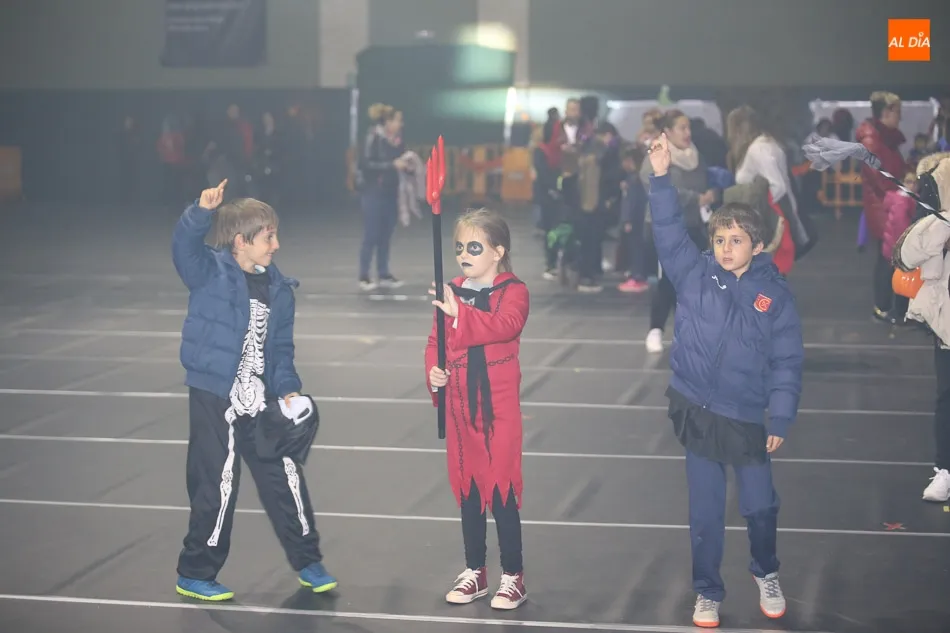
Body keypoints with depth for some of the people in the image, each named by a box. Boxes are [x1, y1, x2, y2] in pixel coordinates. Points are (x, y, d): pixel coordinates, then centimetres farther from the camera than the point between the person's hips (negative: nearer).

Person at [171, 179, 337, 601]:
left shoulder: (278, 288, 6)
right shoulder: (210, 273, -9)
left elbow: (282, 346, 11)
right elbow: (184, 247, -29)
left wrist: (287, 388, -1)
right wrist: (202, 213, -45)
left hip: (261, 402, 6)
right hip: (214, 399, -5)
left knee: (285, 477, 11)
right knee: (217, 487, 1)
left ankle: (307, 562, 26)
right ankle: (194, 574, 17)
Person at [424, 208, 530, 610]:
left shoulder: (512, 291, -8)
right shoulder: (451, 293, 8)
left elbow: (505, 326, -28)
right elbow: (436, 341, 9)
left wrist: (461, 314, -40)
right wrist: (433, 372, -11)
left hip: (499, 407, -5)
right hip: (460, 406, 5)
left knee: (502, 489, -2)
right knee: (467, 489, 13)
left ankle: (513, 577, 8)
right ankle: (474, 572, 25)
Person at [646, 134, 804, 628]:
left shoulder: (775, 295, -5)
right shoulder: (695, 275, -2)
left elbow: (787, 362, -4)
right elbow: (669, 231, -9)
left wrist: (780, 420, -7)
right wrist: (662, 177, -20)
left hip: (748, 417, -1)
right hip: (697, 411, 1)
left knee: (760, 506, 10)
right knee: (705, 513, 8)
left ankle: (766, 574, 38)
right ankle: (707, 593, 24)